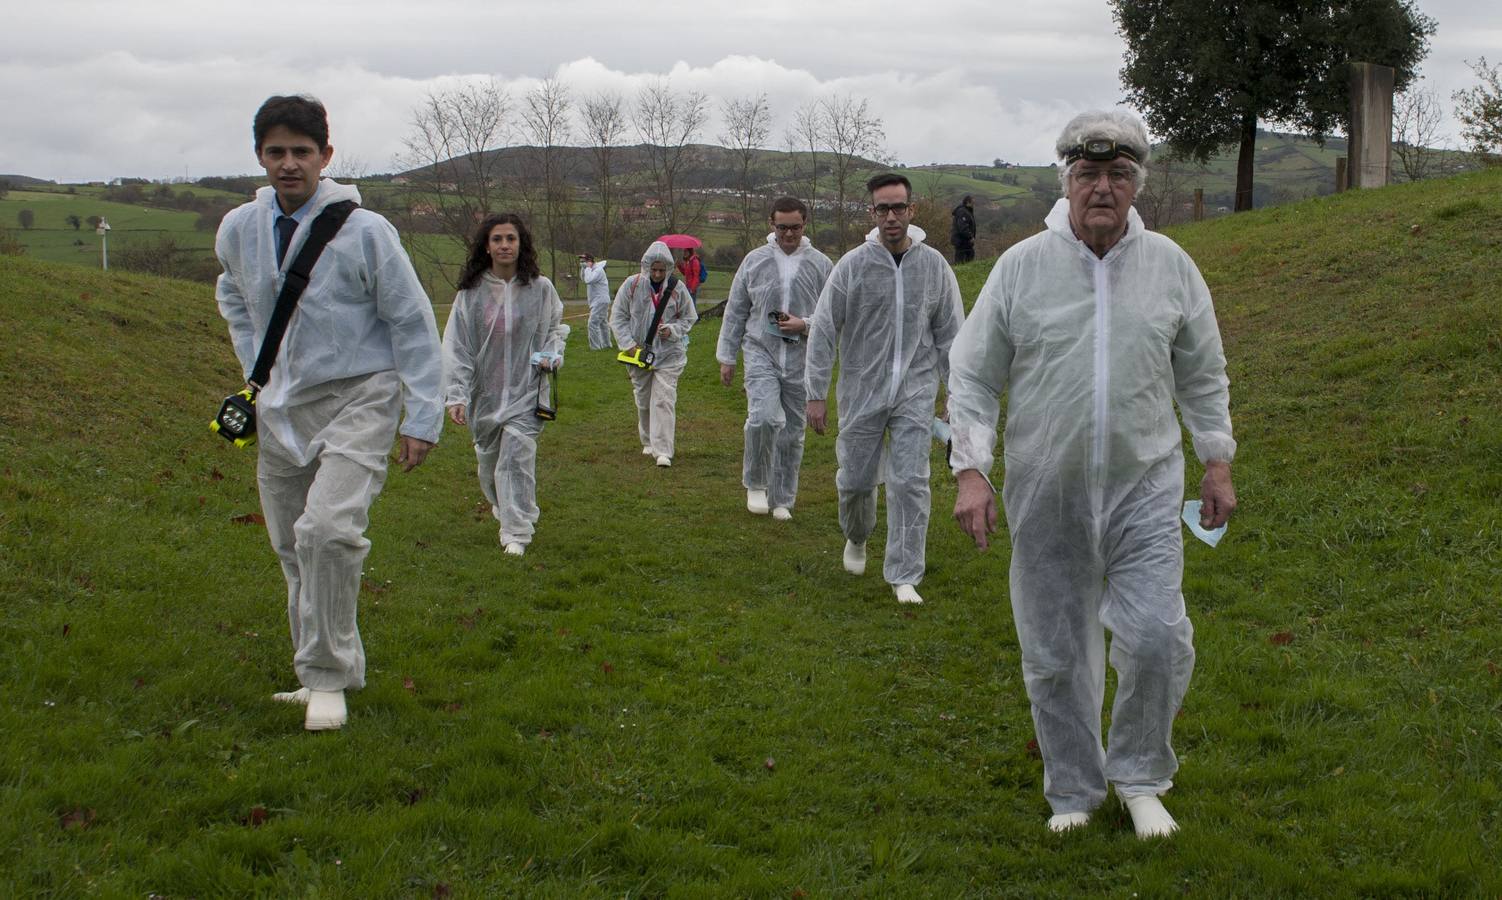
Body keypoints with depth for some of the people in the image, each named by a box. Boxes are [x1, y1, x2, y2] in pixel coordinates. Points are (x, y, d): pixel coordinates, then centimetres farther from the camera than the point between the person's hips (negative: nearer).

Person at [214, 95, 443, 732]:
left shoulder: (363, 230, -12)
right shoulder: (238, 230, 2)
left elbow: (413, 324, -6)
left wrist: (422, 418, -8)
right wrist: (254, 370, 14)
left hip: (356, 399, -5)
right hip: (280, 408, 6)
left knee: (328, 529, -24)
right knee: (291, 545, 10)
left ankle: (326, 677, -11)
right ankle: (329, 670, 27)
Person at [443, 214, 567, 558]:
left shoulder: (540, 288, 0)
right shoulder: (471, 291, 0)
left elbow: (556, 327, 17)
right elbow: (455, 345, -2)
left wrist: (552, 356, -4)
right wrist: (456, 394, -11)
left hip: (526, 390, -2)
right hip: (485, 393, 2)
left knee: (515, 456, -13)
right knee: (489, 461, 13)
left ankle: (517, 532, -7)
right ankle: (503, 508, 41)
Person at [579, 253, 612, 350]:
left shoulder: (598, 270, -17)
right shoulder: (591, 270, 13)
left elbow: (588, 280, -29)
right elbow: (582, 279, 17)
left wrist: (587, 268, -17)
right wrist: (583, 268, 3)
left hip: (600, 301, -10)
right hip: (598, 301, 10)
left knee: (593, 323, -14)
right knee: (603, 323, 17)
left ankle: (595, 347, -14)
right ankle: (606, 344, 27)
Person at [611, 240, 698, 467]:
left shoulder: (677, 288, -4)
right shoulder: (632, 285, -4)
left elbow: (689, 318, 8)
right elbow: (618, 317, 2)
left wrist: (672, 330, -11)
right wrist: (628, 343, -8)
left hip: (669, 354, -2)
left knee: (664, 400, -11)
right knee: (643, 401, 13)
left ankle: (663, 451, -12)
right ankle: (648, 442, 32)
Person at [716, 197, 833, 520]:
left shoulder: (821, 265, 3)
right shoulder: (754, 260, 4)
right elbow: (735, 311, 10)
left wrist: (804, 324, -12)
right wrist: (727, 357, 9)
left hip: (801, 360, 1)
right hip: (761, 352, -1)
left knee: (792, 432, 7)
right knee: (764, 418, -21)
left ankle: (781, 499, 21)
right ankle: (756, 483, 1)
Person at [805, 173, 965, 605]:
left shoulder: (934, 266, 1)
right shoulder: (852, 265, -5)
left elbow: (951, 335, 7)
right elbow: (823, 332, -2)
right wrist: (816, 394, -5)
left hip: (915, 392, 0)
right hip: (862, 391, 0)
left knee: (910, 483, -6)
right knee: (856, 479, 10)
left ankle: (904, 576, 3)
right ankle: (857, 537, 42)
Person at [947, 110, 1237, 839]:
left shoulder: (1170, 266, 3)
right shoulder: (1022, 266, -3)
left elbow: (1202, 374, 14)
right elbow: (973, 375, 0)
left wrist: (1217, 463, 14)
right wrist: (971, 471, -7)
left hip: (1144, 487, 1)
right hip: (1046, 493, 0)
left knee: (1157, 637, -11)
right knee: (1056, 655, 7)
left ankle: (1139, 778, 14)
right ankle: (1073, 790, 26)